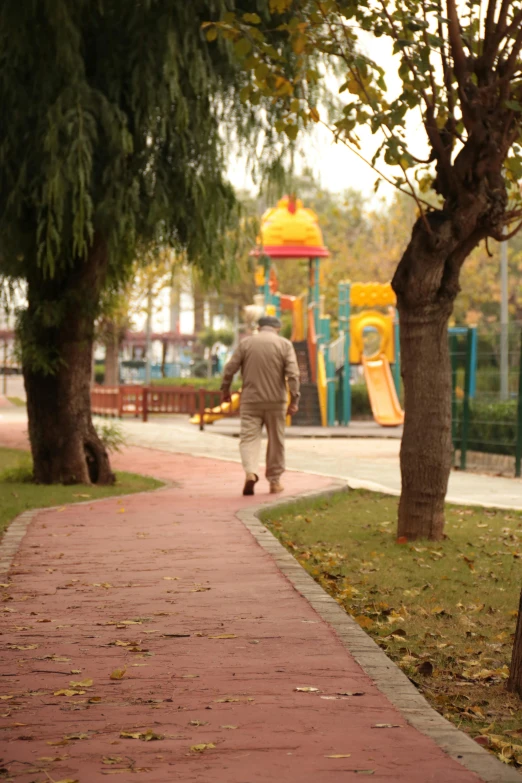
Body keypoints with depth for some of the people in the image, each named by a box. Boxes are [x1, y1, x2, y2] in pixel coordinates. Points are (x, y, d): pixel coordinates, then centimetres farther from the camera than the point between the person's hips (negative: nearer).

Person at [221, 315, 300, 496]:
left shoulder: (246, 343, 3)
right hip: (276, 400, 0)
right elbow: (293, 374, -8)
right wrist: (294, 400, -6)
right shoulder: (285, 344, 1)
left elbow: (229, 369, 3)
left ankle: (250, 472, -24)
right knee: (276, 441, 11)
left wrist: (225, 389, 18)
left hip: (250, 400, 0)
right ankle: (274, 481, 16)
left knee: (249, 437, 0)